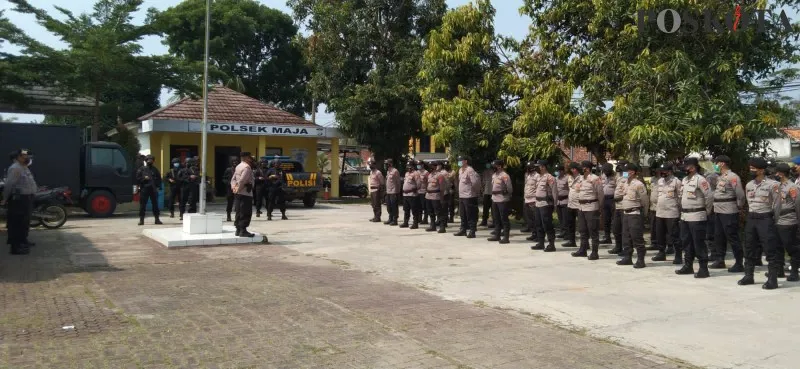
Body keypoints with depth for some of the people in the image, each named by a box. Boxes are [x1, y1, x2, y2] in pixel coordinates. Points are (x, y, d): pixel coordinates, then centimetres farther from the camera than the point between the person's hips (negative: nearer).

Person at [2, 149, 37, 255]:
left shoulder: (24, 167, 16)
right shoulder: (15, 168, -17)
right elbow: (9, 184, -20)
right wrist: (5, 199, -19)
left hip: (26, 198, 11)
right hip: (19, 199, -11)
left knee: (25, 222, 20)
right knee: (17, 223, -10)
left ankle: (22, 241, 34)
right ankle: (16, 247, -10)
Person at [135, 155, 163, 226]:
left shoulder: (155, 169, 12)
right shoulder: (141, 169, 5)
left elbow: (159, 178, 12)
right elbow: (137, 178, 3)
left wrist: (158, 187, 0)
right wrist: (144, 178, -14)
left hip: (153, 189, 2)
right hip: (144, 189, -2)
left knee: (155, 204, 5)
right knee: (142, 205, -1)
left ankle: (157, 219, 11)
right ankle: (141, 219, 5)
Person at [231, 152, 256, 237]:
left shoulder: (238, 166, 17)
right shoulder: (247, 167, -15)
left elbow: (233, 178, 16)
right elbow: (242, 180, -23)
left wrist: (234, 187, 4)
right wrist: (238, 188, -12)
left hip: (238, 193, 10)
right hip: (245, 193, -10)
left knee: (239, 212, 13)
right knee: (246, 213, -6)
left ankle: (238, 230, 17)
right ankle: (243, 230, -7)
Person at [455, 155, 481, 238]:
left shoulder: (470, 170, -16)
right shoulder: (460, 170, 13)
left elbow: (476, 181, -20)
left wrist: (476, 190, -7)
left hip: (469, 196, -9)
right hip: (461, 196, 9)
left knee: (470, 216, -4)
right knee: (463, 215, 17)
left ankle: (472, 231, 0)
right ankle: (463, 229, 27)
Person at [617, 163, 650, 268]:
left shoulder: (638, 184, -12)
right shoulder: (624, 183, 12)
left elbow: (645, 200, -7)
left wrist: (643, 213, 0)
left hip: (635, 213, -8)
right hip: (625, 213, 8)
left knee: (637, 237, -7)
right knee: (626, 237, 13)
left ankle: (640, 260, -2)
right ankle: (627, 257, 23)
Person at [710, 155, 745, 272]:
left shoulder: (732, 177, -14)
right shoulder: (719, 177, 13)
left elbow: (740, 194, -19)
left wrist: (739, 206, -8)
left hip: (729, 213, -9)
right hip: (718, 212, 9)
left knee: (732, 238, -4)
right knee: (719, 237, 15)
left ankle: (739, 264, 2)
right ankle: (719, 260, 25)